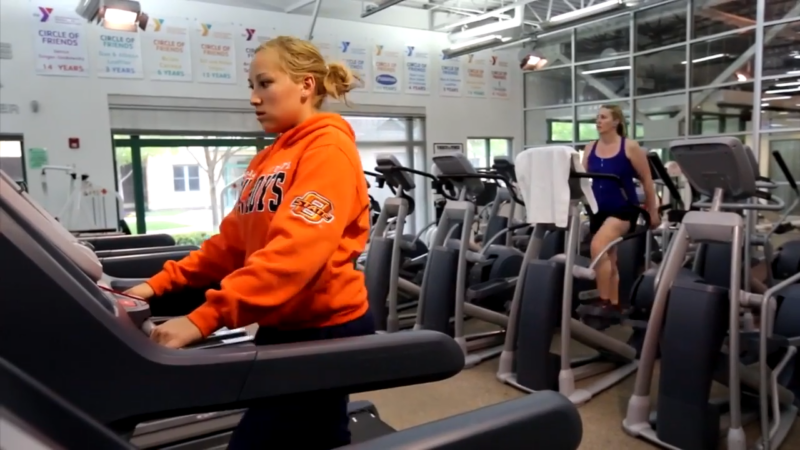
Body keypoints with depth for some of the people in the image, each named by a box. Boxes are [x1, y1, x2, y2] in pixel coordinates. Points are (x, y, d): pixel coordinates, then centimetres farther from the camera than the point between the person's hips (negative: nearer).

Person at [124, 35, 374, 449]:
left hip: (325, 329, -8)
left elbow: (297, 249, -27)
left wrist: (206, 317, -31)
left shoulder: (328, 149, -14)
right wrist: (162, 283, 4)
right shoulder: (267, 160, 13)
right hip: (283, 326, 8)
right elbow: (232, 241, 14)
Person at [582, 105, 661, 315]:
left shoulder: (630, 147, -5)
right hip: (599, 209, 5)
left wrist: (653, 212, 2)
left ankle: (603, 301, -15)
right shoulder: (590, 148, 7)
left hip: (624, 208, -5)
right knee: (608, 259, 10)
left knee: (598, 246, -26)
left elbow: (647, 180, 0)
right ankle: (614, 305, 22)